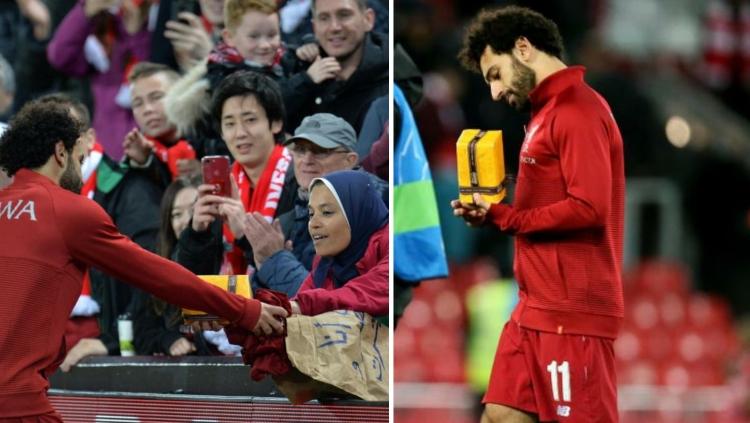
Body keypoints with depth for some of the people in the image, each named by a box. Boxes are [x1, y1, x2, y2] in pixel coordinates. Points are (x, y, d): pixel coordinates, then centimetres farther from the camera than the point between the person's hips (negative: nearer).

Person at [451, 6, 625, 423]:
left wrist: (503, 217, -10)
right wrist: (492, 213, 2)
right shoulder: (549, 111, 18)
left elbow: (588, 208, -20)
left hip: (572, 312, -10)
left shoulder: (579, 111, -12)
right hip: (536, 309, 10)